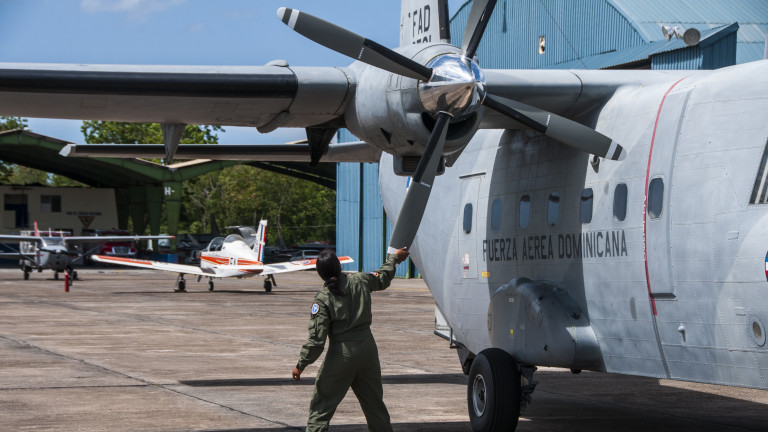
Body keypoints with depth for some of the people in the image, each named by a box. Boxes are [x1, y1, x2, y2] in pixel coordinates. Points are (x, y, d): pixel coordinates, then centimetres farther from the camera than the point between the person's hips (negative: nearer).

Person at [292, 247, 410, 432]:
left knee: (322, 404, 2)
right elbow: (383, 279, 22)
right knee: (373, 401, 19)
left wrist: (301, 365, -6)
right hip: (367, 346, 5)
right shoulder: (360, 281, -1)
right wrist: (394, 258, 42)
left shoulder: (323, 299, -14)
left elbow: (317, 338, -15)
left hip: (342, 353, -5)